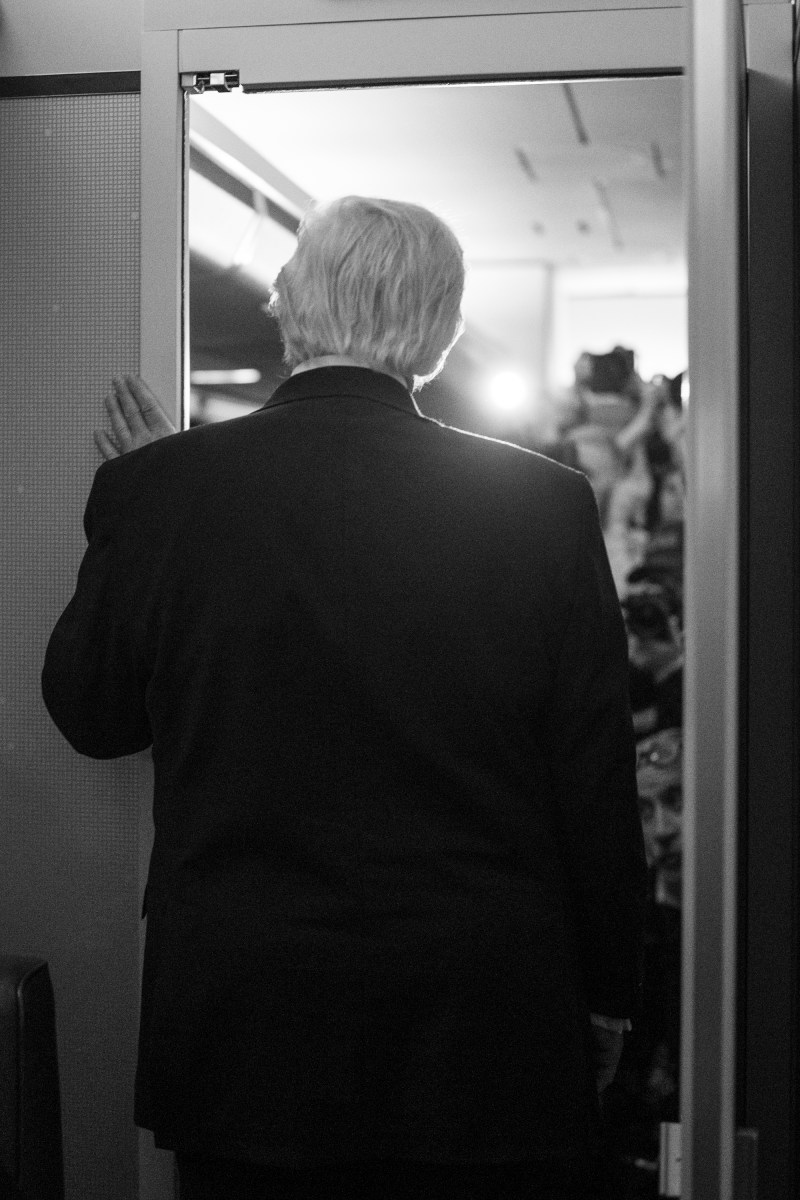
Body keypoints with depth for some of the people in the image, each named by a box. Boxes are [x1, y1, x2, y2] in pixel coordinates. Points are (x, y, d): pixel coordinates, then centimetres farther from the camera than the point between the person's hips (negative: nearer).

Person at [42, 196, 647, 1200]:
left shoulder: (159, 486, -9)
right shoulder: (544, 504, -10)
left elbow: (90, 715, 6)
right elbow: (597, 791, -4)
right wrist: (606, 1002, 9)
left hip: (240, 1040, 1)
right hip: (483, 1042, 0)